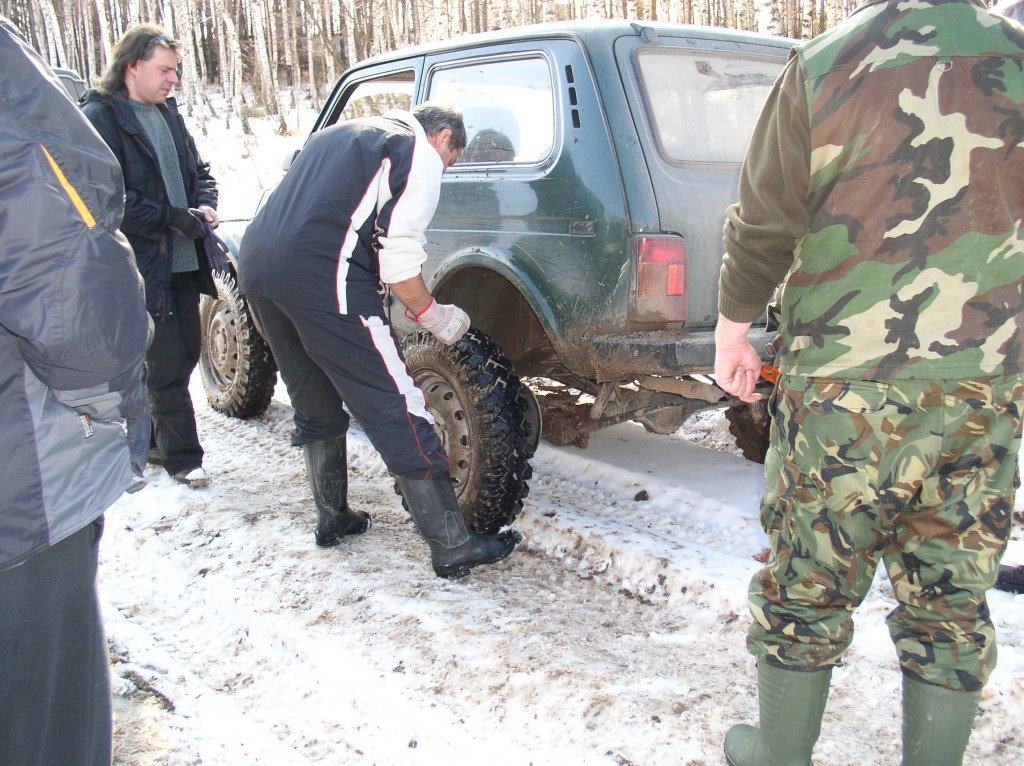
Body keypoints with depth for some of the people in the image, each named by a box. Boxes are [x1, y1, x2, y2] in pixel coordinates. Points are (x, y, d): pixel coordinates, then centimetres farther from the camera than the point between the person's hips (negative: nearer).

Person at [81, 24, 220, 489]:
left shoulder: (167, 112, 14)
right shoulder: (99, 117, -10)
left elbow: (198, 170, 22)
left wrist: (204, 206, 1)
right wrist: (173, 218, -18)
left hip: (183, 260, 8)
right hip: (142, 266, -8)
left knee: (184, 354, 14)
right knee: (166, 364, -1)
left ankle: (155, 439, 31)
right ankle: (181, 455, 13)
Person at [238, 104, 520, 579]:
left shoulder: (340, 135, 31)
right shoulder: (419, 153, 6)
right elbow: (398, 257, -5)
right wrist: (431, 313, 9)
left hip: (255, 261, 9)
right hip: (321, 277, -8)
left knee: (315, 407, 23)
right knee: (396, 409, -4)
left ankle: (333, 519, 35)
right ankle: (452, 547, 0)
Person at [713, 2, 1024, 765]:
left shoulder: (825, 65, -7)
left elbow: (762, 229, -5)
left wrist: (733, 331, 9)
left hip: (846, 388, -3)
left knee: (806, 587, 12)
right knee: (950, 600, 14)